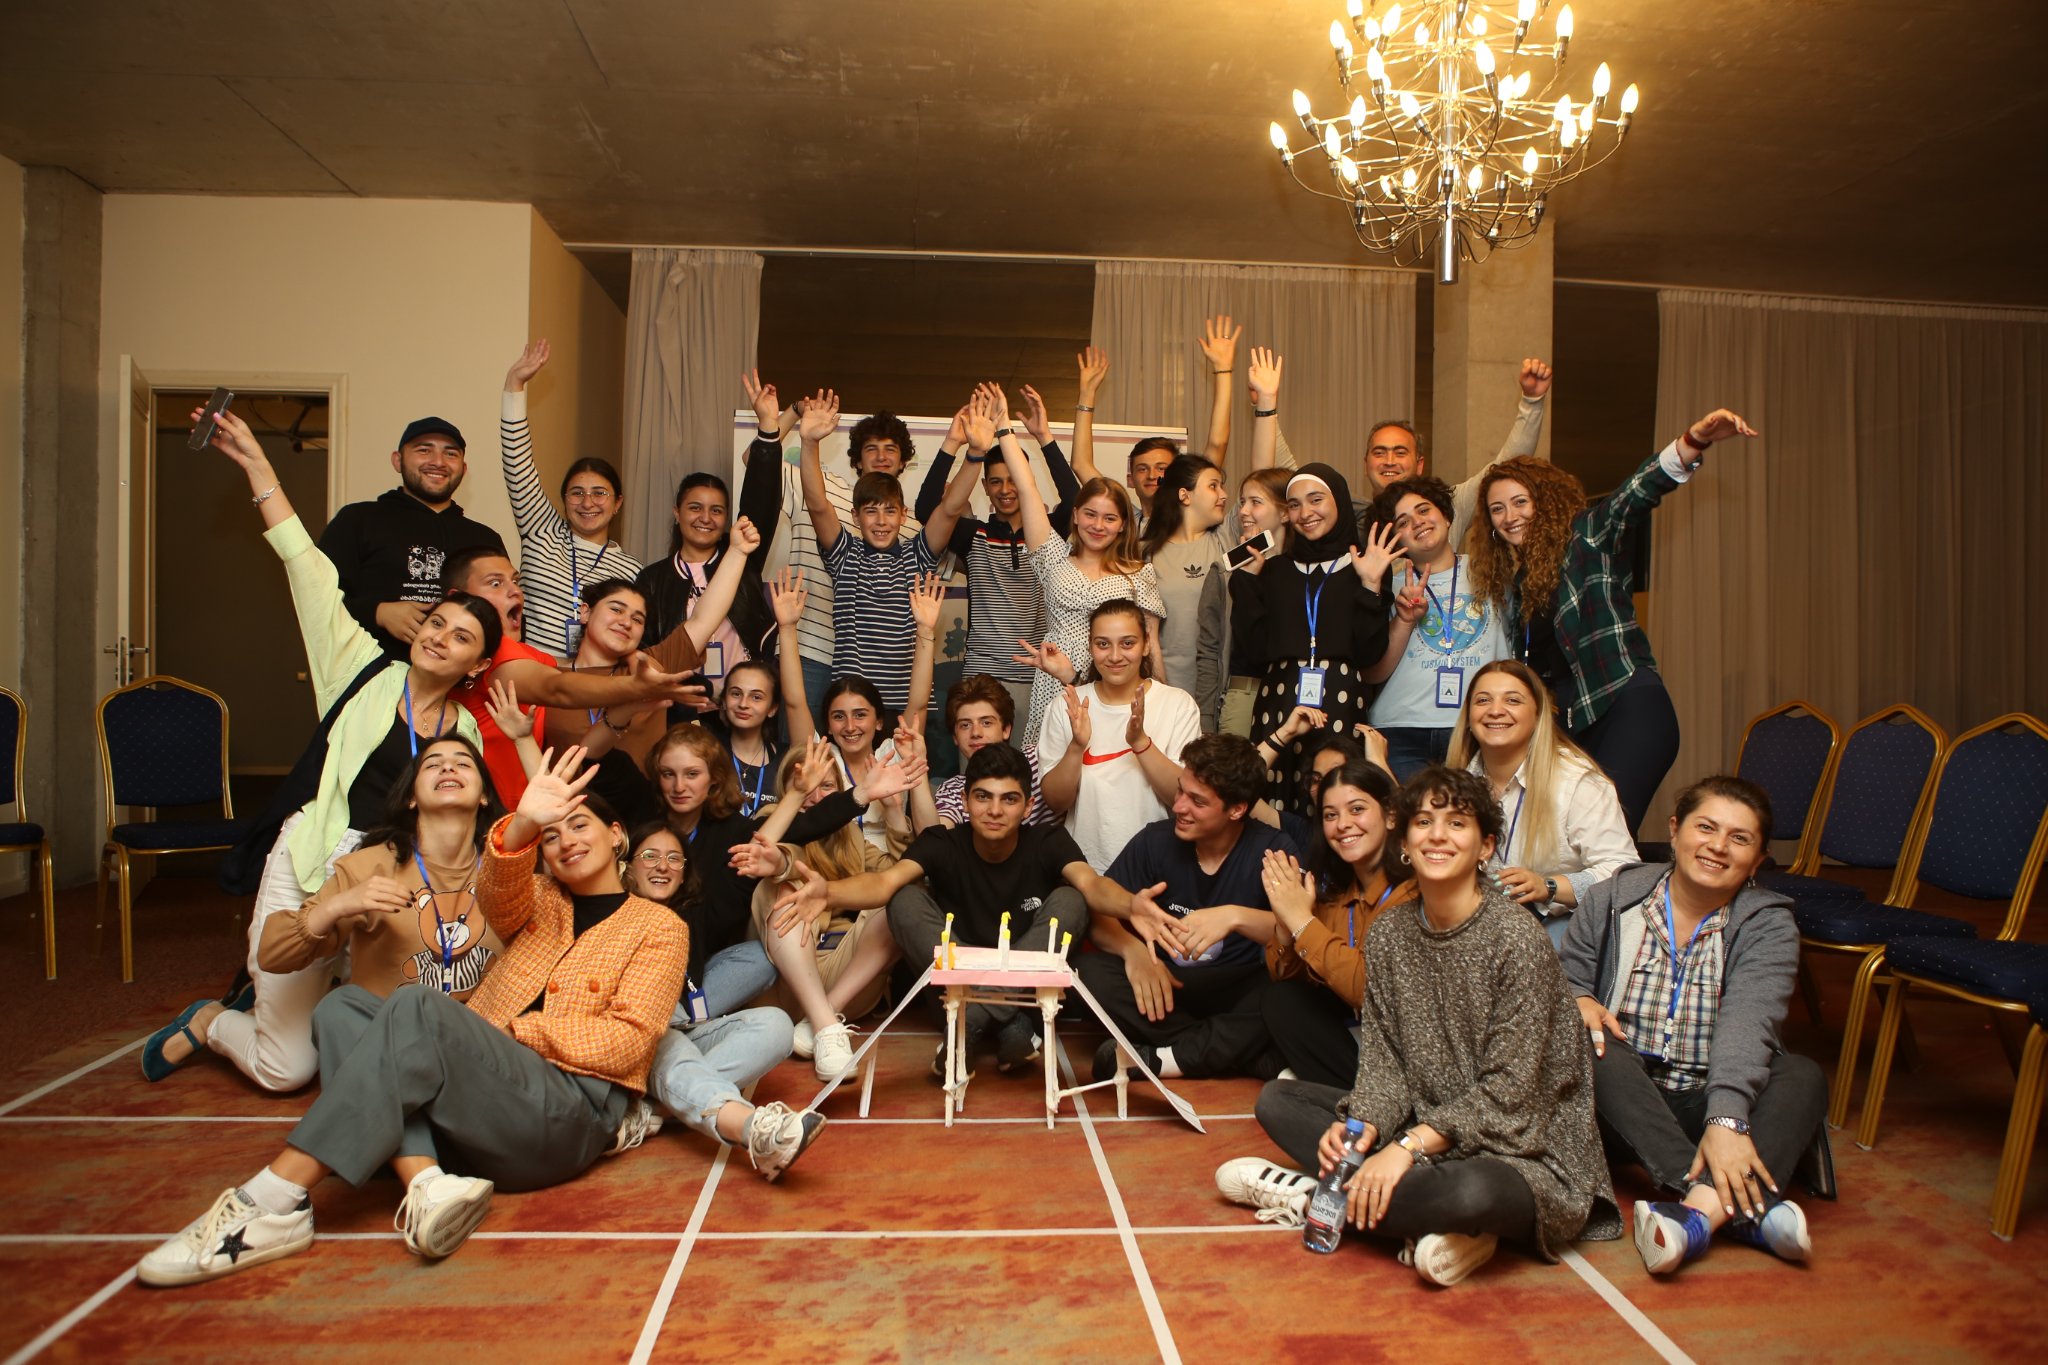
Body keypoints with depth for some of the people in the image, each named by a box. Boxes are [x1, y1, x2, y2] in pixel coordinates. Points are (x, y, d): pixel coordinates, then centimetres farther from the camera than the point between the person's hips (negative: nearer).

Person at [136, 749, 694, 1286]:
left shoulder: (659, 928, 11)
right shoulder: (538, 902, 24)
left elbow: (627, 1042, -2)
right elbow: (498, 893, -2)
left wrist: (516, 1029, -7)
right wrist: (521, 826, -24)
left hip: (572, 1110, -6)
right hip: (480, 1105, 6)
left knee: (419, 1010, -27)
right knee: (346, 1006, -13)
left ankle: (274, 1201, -27)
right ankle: (427, 1181, -32)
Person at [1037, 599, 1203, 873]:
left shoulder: (1178, 704, 1)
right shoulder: (1067, 708, 4)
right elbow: (1054, 803, 1)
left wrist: (1140, 741, -19)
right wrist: (1076, 747, -16)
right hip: (1085, 866, 1)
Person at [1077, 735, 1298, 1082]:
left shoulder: (1273, 849, -6)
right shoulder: (1156, 840, -1)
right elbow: (1098, 915, -4)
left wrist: (1235, 917, -36)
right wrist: (1131, 948, -25)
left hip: (1236, 992, -2)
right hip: (1162, 983, 2)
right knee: (1091, 972, -27)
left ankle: (1157, 1059, -26)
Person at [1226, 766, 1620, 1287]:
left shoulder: (1517, 940, -17)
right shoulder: (1388, 933, 1)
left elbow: (1509, 1094, -19)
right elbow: (1383, 1062, 3)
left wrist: (1410, 1146, -25)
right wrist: (1364, 1126, -17)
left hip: (1518, 1150, -6)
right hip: (1421, 1128, 7)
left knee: (1473, 1192, -40)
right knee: (1277, 1099, 0)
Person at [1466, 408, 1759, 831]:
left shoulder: (1587, 536, 1)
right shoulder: (1507, 580, 17)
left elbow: (1637, 494, -17)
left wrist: (1694, 442, -32)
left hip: (1628, 712, -6)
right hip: (1568, 727, 6)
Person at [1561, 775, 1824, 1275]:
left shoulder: (1768, 925, -3)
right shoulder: (1611, 902, 2)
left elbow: (1747, 1025, -21)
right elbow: (1566, 978, 6)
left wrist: (1726, 1120, -37)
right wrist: (1578, 1001, -21)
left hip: (1706, 1107, 0)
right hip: (1622, 1106, 0)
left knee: (1804, 1077, -26)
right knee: (1589, 1042, -30)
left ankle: (1703, 1210, -48)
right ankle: (1743, 1210, -42)